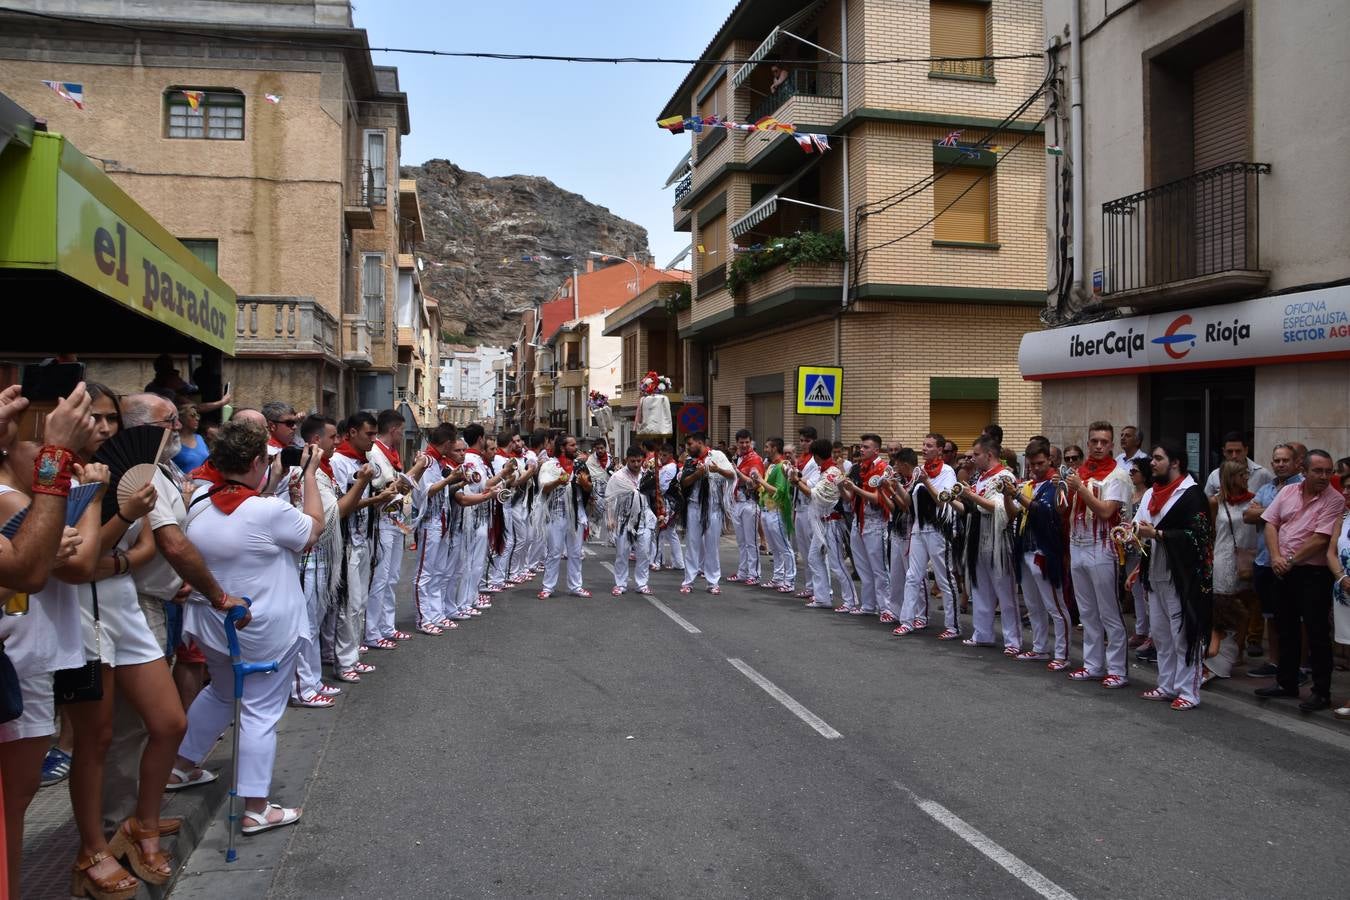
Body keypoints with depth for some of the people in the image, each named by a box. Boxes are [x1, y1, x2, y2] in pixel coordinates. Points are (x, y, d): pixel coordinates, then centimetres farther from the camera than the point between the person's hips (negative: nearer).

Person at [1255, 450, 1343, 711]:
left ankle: (1322, 692, 10)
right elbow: (1271, 524, 5)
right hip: (1283, 571, 6)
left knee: (1317, 632, -1)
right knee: (1286, 628, 15)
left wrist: (1291, 560, -12)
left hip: (1313, 573, -5)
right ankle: (1286, 683, 27)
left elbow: (1320, 539, -17)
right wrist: (1276, 557, -7)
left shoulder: (1334, 500, -10)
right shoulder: (1287, 491, 6)